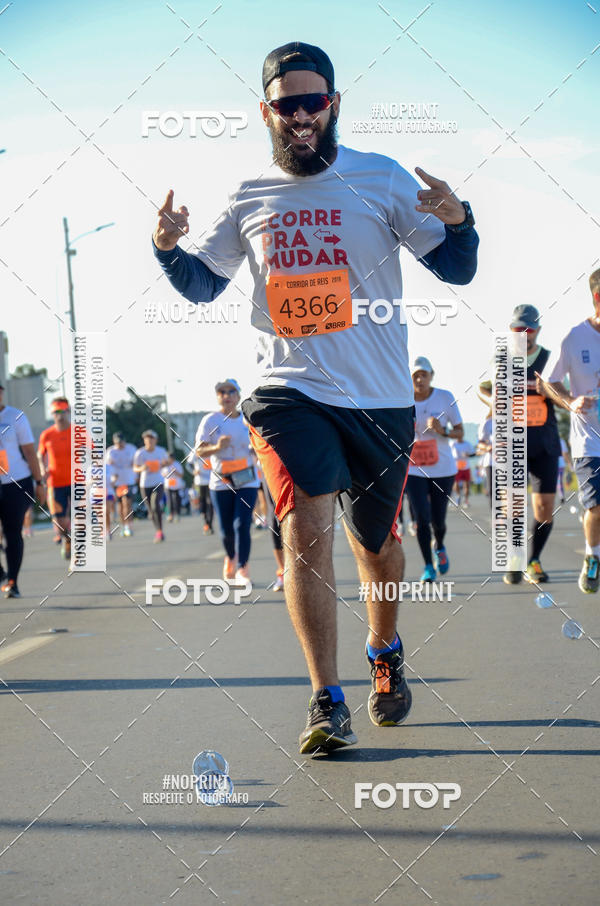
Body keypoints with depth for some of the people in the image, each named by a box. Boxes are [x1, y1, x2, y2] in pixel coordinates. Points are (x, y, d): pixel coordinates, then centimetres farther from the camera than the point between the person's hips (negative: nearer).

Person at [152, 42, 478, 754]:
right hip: (289, 393, 0)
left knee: (375, 541, 14)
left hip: (380, 399, 0)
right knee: (305, 527, -19)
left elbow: (457, 270, -1)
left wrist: (457, 220, -23)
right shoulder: (250, 197, 5)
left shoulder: (383, 179, 0)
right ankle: (326, 702, -13)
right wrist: (168, 248, -7)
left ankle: (384, 650, 44)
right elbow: (202, 284, 15)